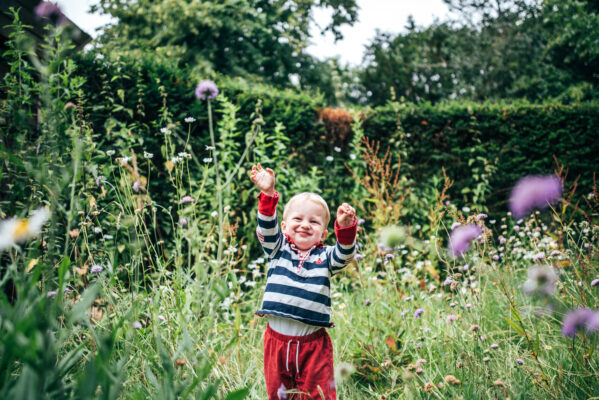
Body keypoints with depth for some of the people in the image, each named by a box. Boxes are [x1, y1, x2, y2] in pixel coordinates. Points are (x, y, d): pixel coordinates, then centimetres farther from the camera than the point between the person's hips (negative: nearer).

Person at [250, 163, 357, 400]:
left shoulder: (325, 257, 4)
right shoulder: (278, 250, 6)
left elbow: (345, 253, -13)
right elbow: (267, 227, -8)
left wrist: (346, 227, -33)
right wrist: (268, 194, -22)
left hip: (313, 343, -1)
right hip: (277, 338, 1)